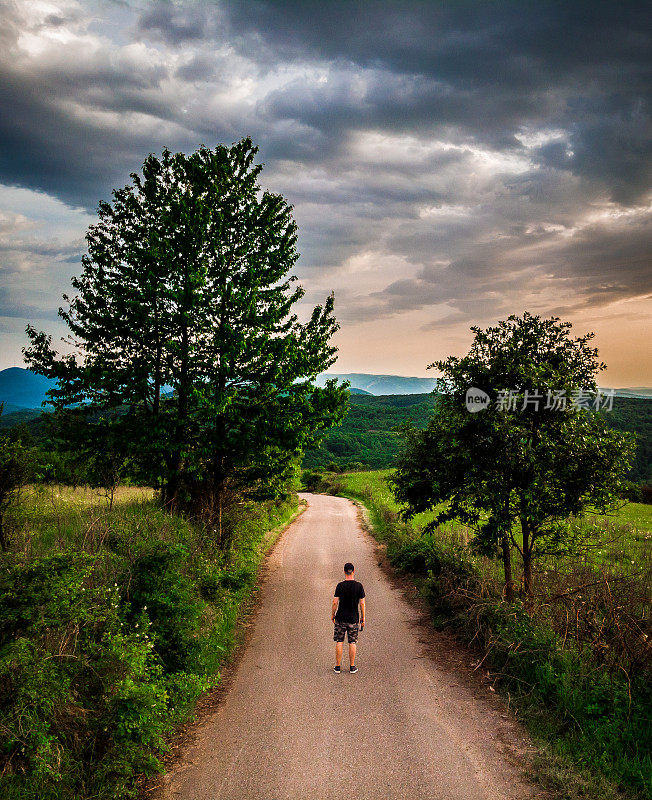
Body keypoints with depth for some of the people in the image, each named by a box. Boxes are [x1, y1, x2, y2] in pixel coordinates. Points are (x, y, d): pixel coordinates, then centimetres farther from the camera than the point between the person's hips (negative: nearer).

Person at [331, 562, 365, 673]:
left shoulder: (340, 585, -8)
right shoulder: (359, 586, -6)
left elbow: (335, 602, -8)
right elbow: (362, 603, -4)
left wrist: (332, 615, 6)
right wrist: (363, 618, 6)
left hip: (341, 618, -1)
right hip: (354, 618, 1)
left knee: (339, 642, 8)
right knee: (352, 642, 9)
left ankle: (338, 666, 12)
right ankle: (352, 666, 14)